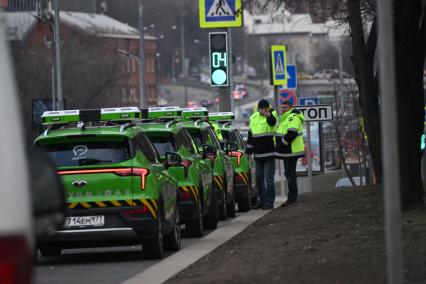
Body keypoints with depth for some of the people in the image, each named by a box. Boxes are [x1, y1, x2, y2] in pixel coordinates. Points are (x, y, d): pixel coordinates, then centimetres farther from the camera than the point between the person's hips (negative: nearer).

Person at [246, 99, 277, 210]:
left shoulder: (272, 116, -7)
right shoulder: (254, 118, 10)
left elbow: (272, 122, -33)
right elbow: (250, 136, 19)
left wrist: (269, 116, -56)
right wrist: (248, 150, 18)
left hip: (269, 154, -6)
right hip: (258, 155, 6)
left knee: (268, 179, -4)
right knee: (259, 179, 13)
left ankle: (269, 202, 1)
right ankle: (262, 200, 23)